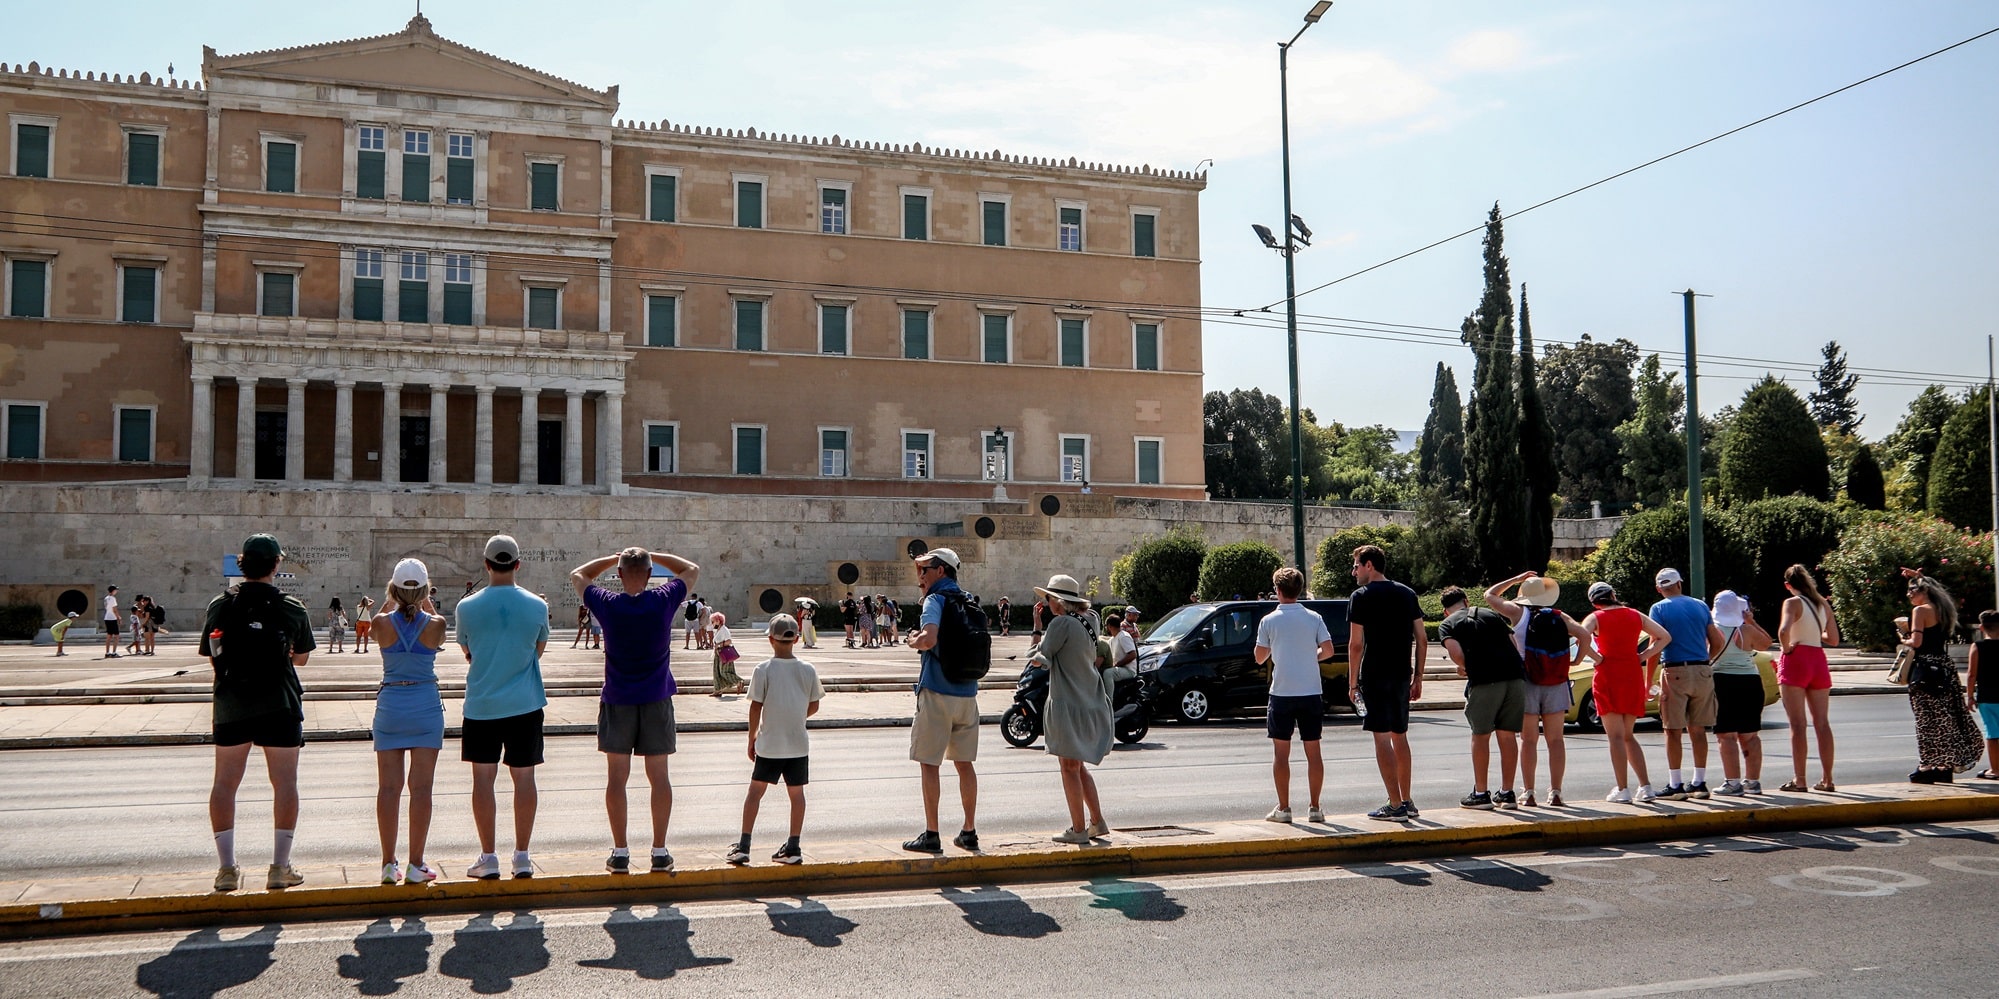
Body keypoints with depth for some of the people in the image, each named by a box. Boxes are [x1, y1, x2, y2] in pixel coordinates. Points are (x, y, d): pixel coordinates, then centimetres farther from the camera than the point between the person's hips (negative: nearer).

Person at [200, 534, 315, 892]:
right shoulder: (292, 609, -4)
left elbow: (211, 657, 7)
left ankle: (227, 868, 10)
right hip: (279, 705, -2)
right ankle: (280, 867, 3)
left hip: (230, 705, 2)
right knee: (285, 782, 3)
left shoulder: (219, 606, 0)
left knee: (225, 783, 9)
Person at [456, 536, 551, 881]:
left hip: (481, 706, 0)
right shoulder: (537, 606, -5)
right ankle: (522, 856, 10)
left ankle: (488, 857, 7)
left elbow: (468, 652, 8)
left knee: (483, 778, 5)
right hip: (525, 705, 1)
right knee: (524, 777, 6)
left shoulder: (467, 607, -5)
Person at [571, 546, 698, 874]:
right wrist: (655, 556, 11)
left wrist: (613, 558, 13)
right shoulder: (663, 601, -8)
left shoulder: (608, 604, -9)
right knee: (659, 777, 6)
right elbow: (693, 570, 10)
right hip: (657, 700, 0)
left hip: (617, 701, 0)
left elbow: (577, 575, 11)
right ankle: (660, 852, 9)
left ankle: (620, 853, 7)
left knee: (617, 776, 5)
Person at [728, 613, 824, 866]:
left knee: (755, 791, 6)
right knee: (796, 793, 9)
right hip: (799, 744, 2)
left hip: (769, 743, -2)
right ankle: (793, 848, 11)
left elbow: (756, 707, -7)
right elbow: (814, 706, 6)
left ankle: (743, 846, 4)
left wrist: (752, 738, 5)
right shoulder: (808, 670, -1)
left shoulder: (764, 669, -9)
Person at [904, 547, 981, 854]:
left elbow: (929, 639, -28)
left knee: (929, 763, 0)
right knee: (964, 763, 13)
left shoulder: (936, 600, -10)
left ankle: (931, 836, 2)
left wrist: (914, 642, -6)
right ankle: (969, 832, 17)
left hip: (937, 693, -7)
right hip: (967, 693, 7)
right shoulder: (969, 602, 13)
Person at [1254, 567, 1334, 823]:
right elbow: (1328, 650, 0)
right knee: (1313, 750, 7)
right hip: (1312, 692, 2)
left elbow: (1260, 658, 0)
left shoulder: (1269, 621, -4)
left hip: (1282, 692, -2)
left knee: (1281, 752, 5)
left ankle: (1283, 808, 6)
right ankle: (1315, 808, 9)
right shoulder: (1314, 618, 1)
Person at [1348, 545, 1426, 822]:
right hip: (1402, 675, 6)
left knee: (1382, 739, -4)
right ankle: (1406, 801, 22)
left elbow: (1356, 644, -11)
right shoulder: (1407, 594, 10)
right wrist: (1418, 677, 14)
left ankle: (1395, 806, -5)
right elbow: (1422, 639, 9)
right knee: (1400, 736, 16)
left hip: (1375, 677, -6)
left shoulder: (1361, 597, -7)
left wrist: (1353, 683, -5)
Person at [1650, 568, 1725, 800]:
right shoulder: (1700, 606, 12)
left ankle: (1675, 785, -1)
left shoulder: (1659, 609, -1)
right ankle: (1699, 783, 15)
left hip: (1676, 672, -4)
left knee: (1673, 730, 0)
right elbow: (1717, 642, 12)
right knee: (1698, 729, 10)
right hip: (1703, 672, 4)